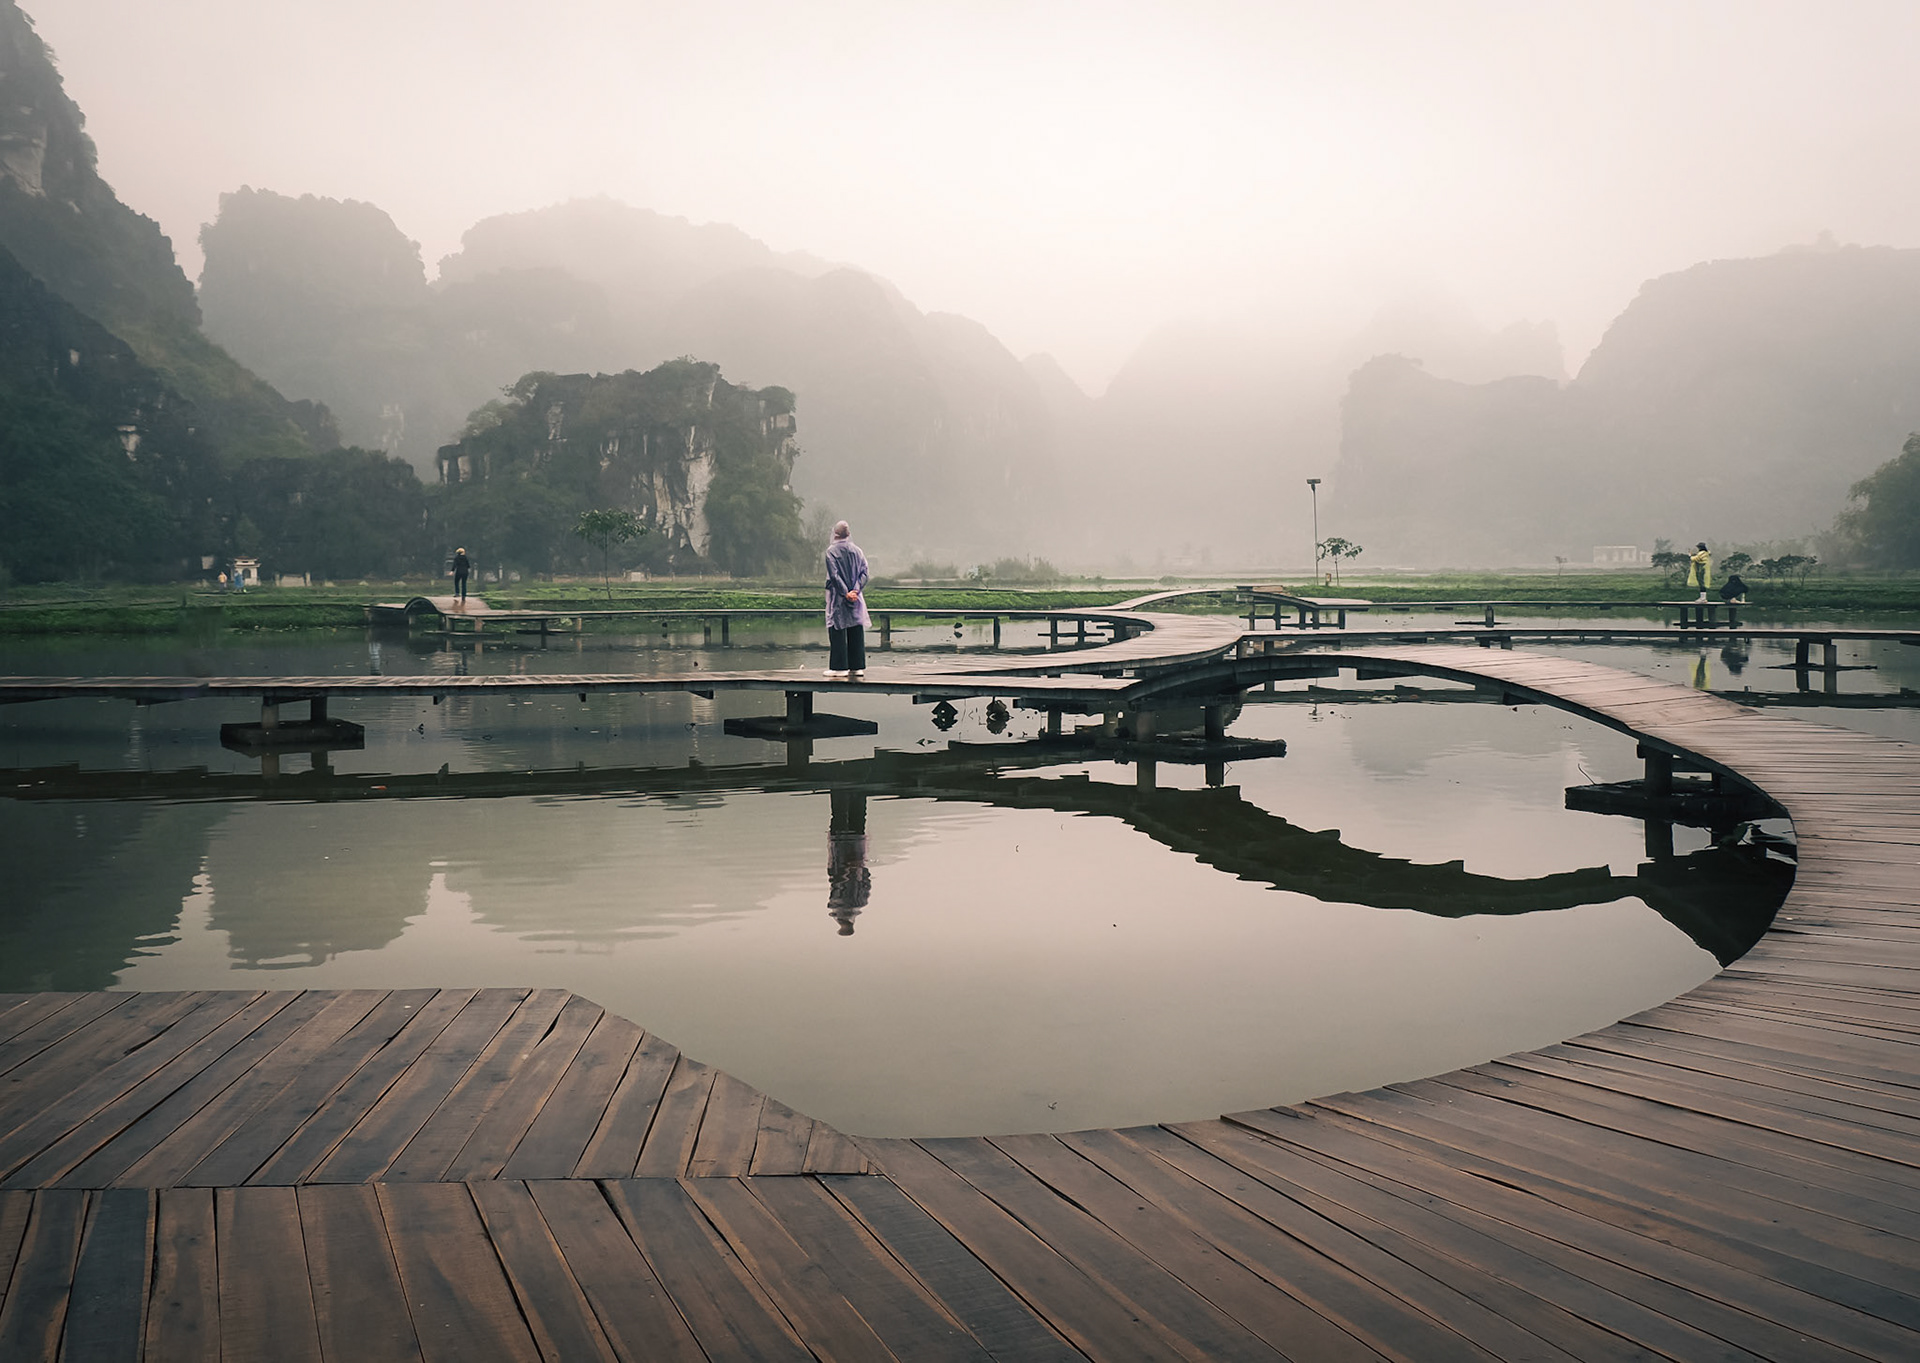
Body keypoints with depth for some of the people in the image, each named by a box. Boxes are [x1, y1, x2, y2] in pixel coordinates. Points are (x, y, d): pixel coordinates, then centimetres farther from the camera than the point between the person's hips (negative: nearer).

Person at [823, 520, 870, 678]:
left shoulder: (831, 551, -7)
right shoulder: (857, 550, 6)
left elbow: (834, 575, -14)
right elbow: (864, 572, 0)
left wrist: (845, 593, -14)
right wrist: (856, 590, -6)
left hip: (838, 596, -4)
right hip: (856, 596, 4)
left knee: (838, 631, -2)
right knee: (856, 631, 7)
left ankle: (840, 667, -4)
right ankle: (857, 666, 8)